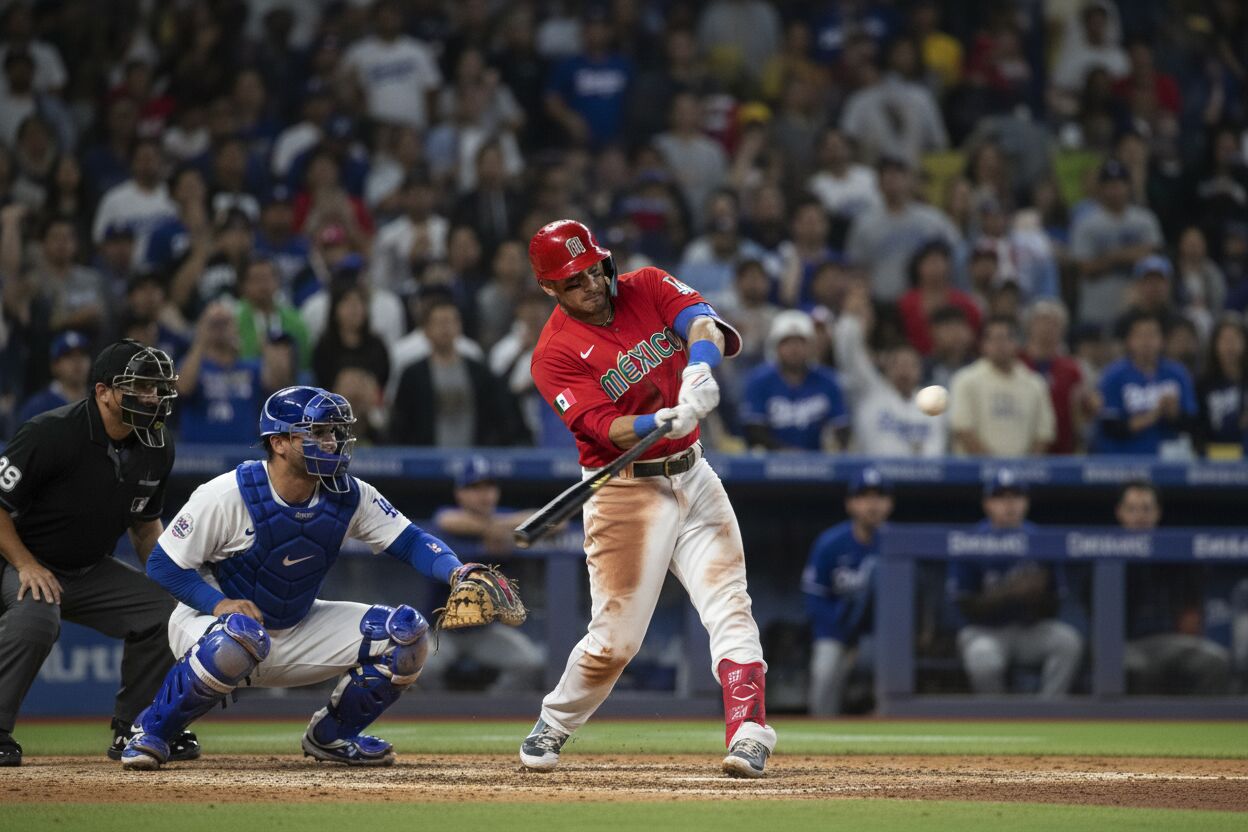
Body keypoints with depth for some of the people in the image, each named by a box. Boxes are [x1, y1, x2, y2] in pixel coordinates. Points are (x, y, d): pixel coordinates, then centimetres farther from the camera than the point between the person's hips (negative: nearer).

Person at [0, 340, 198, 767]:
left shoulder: (157, 447, -2)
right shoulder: (50, 434, -24)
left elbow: (146, 522, 14)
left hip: (92, 571, 7)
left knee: (163, 611, -5)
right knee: (35, 619, -36)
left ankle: (133, 730, 12)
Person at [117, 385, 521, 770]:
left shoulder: (348, 497, -8)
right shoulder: (227, 495, -22)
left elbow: (411, 541, -7)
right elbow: (163, 564, -16)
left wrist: (455, 571, -28)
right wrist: (219, 602, -31)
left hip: (298, 632, 6)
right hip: (208, 620, -5)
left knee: (406, 632, -10)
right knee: (239, 639, -44)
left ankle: (332, 734, 11)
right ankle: (151, 731, -19)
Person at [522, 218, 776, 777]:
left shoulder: (647, 288, 3)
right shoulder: (555, 354, -11)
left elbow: (701, 321, -16)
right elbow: (606, 430, -21)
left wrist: (700, 368, -37)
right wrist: (664, 421, -39)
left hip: (691, 475, 4)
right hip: (626, 492, -4)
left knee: (729, 605, -9)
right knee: (615, 639, -4)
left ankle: (749, 734, -14)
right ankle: (552, 727, 20)